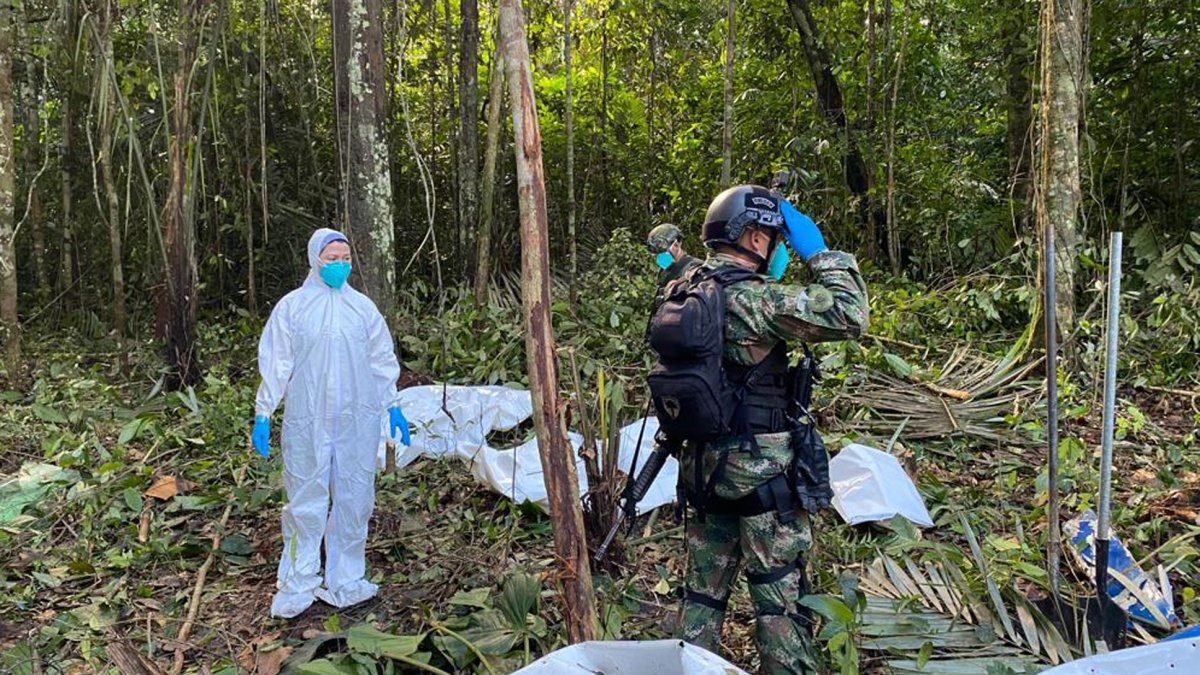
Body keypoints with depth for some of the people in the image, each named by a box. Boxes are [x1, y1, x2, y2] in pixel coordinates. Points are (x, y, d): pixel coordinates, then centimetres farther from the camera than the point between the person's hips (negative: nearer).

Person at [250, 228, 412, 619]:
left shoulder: (362, 307, 8)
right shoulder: (292, 306, 1)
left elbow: (382, 360, 14)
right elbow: (275, 363, 3)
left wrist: (393, 407, 13)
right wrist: (263, 413, 0)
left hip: (358, 421, 2)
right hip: (308, 422, -2)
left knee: (354, 500, 7)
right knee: (306, 502, 2)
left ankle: (345, 582, 20)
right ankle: (298, 585, 15)